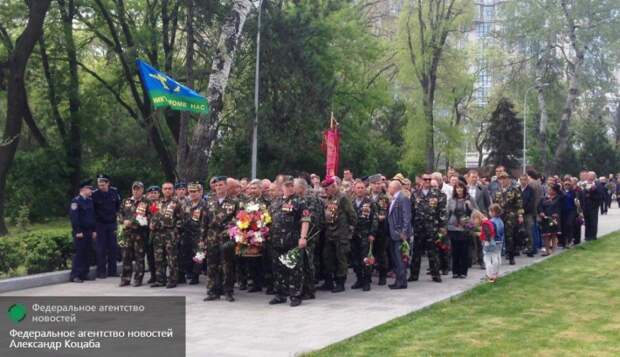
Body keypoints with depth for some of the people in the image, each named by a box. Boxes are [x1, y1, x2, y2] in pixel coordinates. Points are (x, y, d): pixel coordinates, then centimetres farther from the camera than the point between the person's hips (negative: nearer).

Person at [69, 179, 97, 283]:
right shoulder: (76, 201, -9)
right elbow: (73, 217, -14)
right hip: (80, 232, -7)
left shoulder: (90, 200, 15)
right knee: (79, 253, -6)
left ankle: (84, 274, 15)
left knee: (86, 254, 9)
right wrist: (78, 231, -17)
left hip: (89, 232, 7)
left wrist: (94, 230, 14)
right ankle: (74, 276, -2)